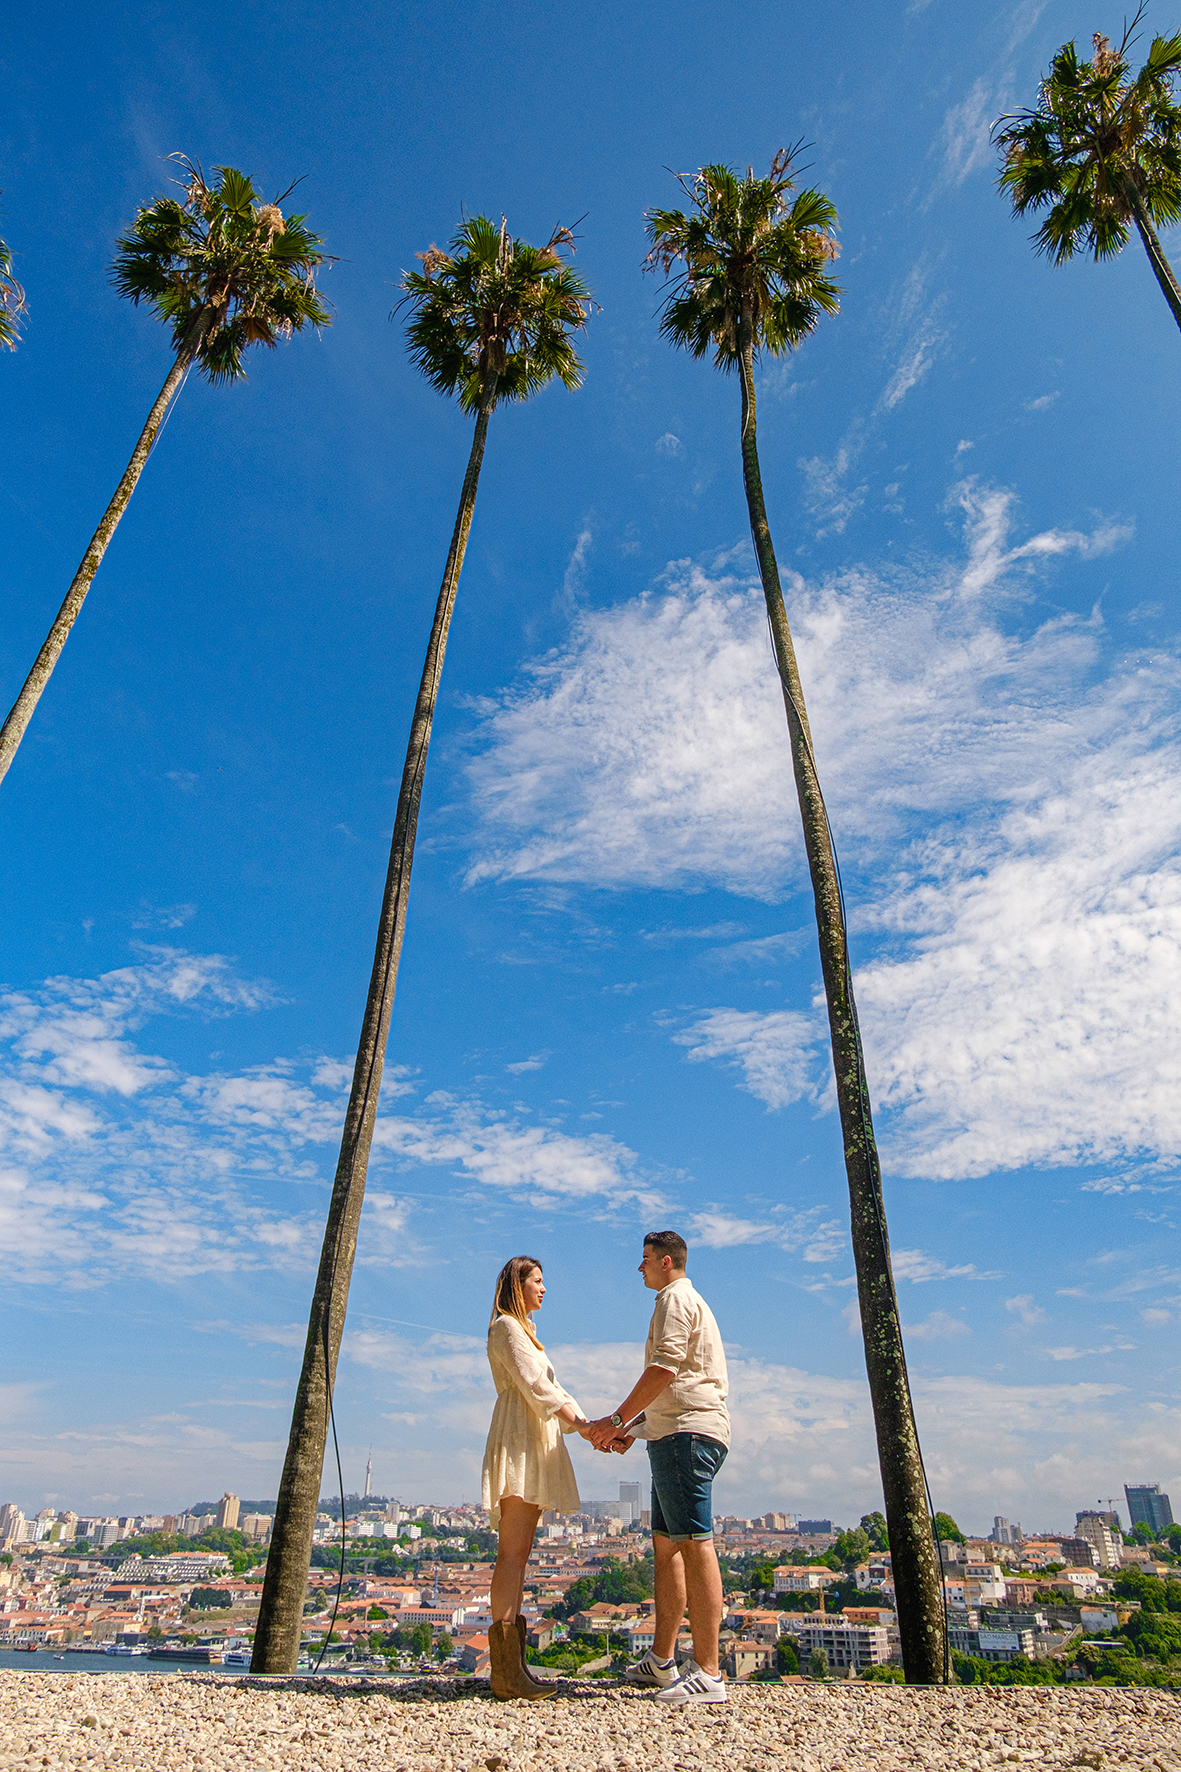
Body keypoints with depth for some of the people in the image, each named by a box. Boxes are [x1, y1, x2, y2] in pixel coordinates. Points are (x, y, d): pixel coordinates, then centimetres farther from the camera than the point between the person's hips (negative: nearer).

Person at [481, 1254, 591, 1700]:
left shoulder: (525, 1331, 26)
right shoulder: (507, 1327, -3)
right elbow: (534, 1384, -14)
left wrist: (586, 1424, 9)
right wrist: (577, 1423, -17)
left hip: (535, 1445, 9)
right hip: (518, 1439, -9)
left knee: (518, 1552, 6)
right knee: (513, 1550, -12)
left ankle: (513, 1666, 7)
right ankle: (505, 1671, -12)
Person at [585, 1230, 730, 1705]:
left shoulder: (676, 1297, -6)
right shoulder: (686, 1301, 25)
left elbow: (663, 1370, -18)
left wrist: (616, 1421, -13)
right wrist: (633, 1428, 21)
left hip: (687, 1434, -10)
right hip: (677, 1435, 10)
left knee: (694, 1544, -11)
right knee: (666, 1545, 12)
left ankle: (707, 1674, -10)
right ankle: (661, 1661, 18)